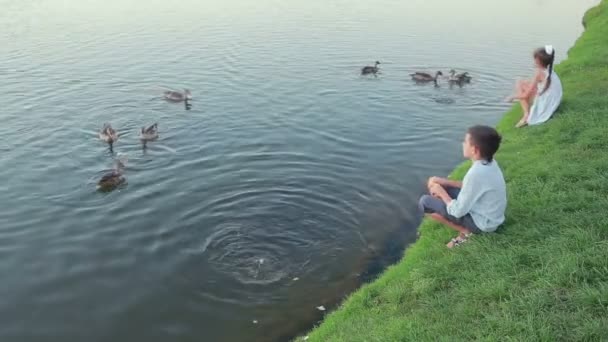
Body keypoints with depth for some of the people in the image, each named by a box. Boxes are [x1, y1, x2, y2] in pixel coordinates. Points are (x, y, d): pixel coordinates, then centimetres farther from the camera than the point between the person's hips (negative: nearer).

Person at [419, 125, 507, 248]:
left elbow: (458, 211, -24)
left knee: (425, 201, -7)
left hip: (481, 222, -8)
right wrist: (444, 182, 3)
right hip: (489, 215, 8)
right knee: (434, 183, 10)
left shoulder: (476, 173, -32)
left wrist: (441, 192, -8)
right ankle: (467, 229, 8)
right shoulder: (490, 163, -5)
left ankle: (465, 231, -1)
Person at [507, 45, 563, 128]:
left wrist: (513, 97, 2)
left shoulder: (539, 73, -17)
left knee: (519, 85, -3)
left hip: (544, 106, -8)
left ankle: (527, 115, -6)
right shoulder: (550, 71, 6)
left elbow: (526, 95, -14)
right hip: (552, 104, 8)